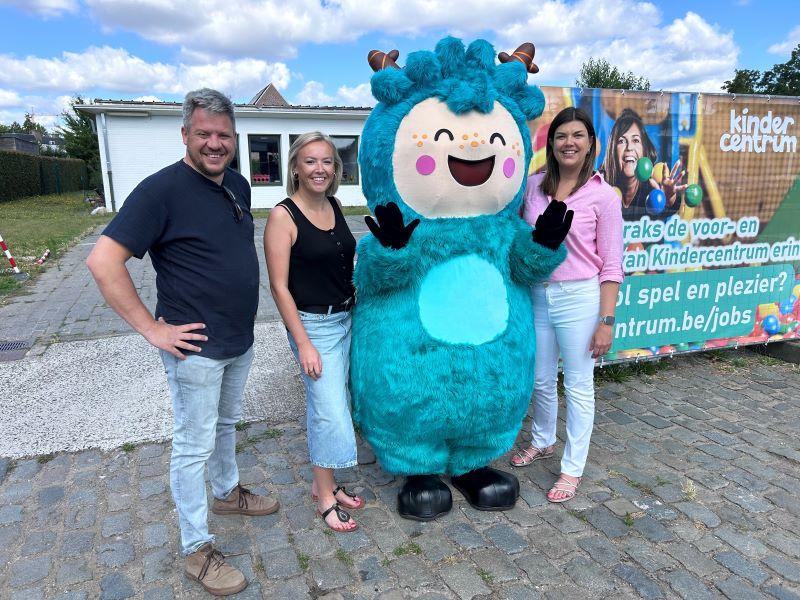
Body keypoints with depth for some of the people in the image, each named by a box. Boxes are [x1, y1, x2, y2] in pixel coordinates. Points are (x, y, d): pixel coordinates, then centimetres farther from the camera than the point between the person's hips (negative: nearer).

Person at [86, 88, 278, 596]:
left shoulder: (238, 185, 6)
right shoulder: (163, 189, -18)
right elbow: (103, 261, -21)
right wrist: (153, 328, -20)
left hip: (240, 341, 7)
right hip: (196, 348, -7)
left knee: (227, 424, 25)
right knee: (194, 447, 6)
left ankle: (227, 492, 48)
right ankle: (197, 549, 23)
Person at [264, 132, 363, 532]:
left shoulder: (333, 206, 5)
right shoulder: (283, 216, -14)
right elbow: (279, 286, -15)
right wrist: (304, 344, -16)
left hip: (346, 319, 7)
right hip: (313, 325, -7)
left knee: (334, 405, 15)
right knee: (331, 412, -2)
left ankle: (323, 483, 33)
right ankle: (325, 498, 19)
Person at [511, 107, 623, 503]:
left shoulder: (602, 195, -8)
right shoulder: (533, 185, 3)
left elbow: (611, 266, -8)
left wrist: (606, 321, -12)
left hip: (579, 298, -4)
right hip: (537, 296, 4)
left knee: (578, 385, 8)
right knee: (541, 379, 19)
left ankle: (572, 468, 25)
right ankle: (543, 442, 44)